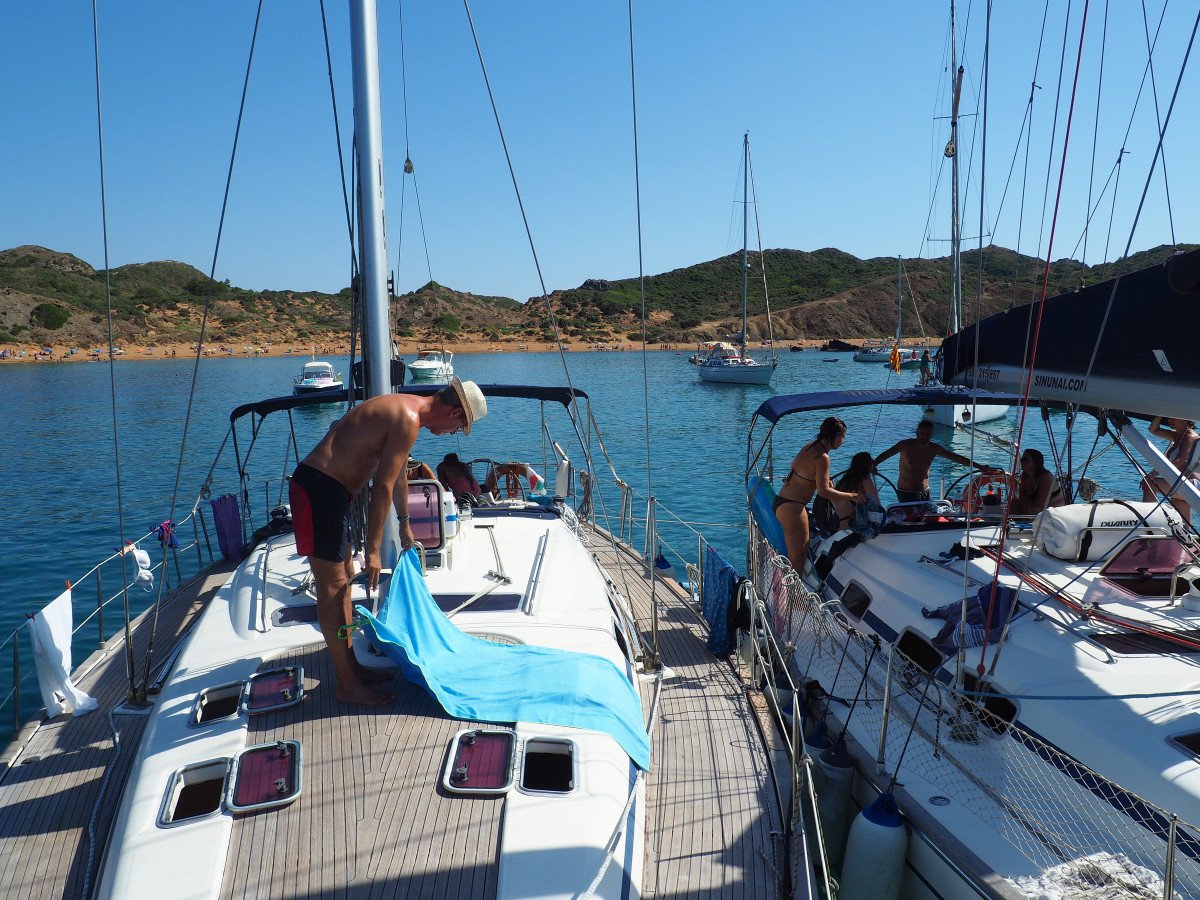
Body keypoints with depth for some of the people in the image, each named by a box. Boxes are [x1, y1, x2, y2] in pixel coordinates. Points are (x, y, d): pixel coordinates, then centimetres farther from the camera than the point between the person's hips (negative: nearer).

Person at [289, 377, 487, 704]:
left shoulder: (405, 409, 14)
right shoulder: (408, 420, -18)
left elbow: (398, 476, 28)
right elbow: (382, 489, -20)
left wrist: (405, 525, 38)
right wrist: (372, 551, -15)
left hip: (328, 488, 11)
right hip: (319, 488, -11)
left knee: (344, 578, 16)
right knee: (332, 586, -6)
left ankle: (349, 666, 27)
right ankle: (348, 687, 2)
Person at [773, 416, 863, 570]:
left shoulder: (809, 447, 9)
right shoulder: (822, 457, -17)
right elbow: (823, 491, -20)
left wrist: (824, 480, 15)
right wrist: (852, 496, -9)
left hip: (781, 502, 10)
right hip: (792, 507, -10)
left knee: (793, 557, 18)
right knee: (799, 559, -4)